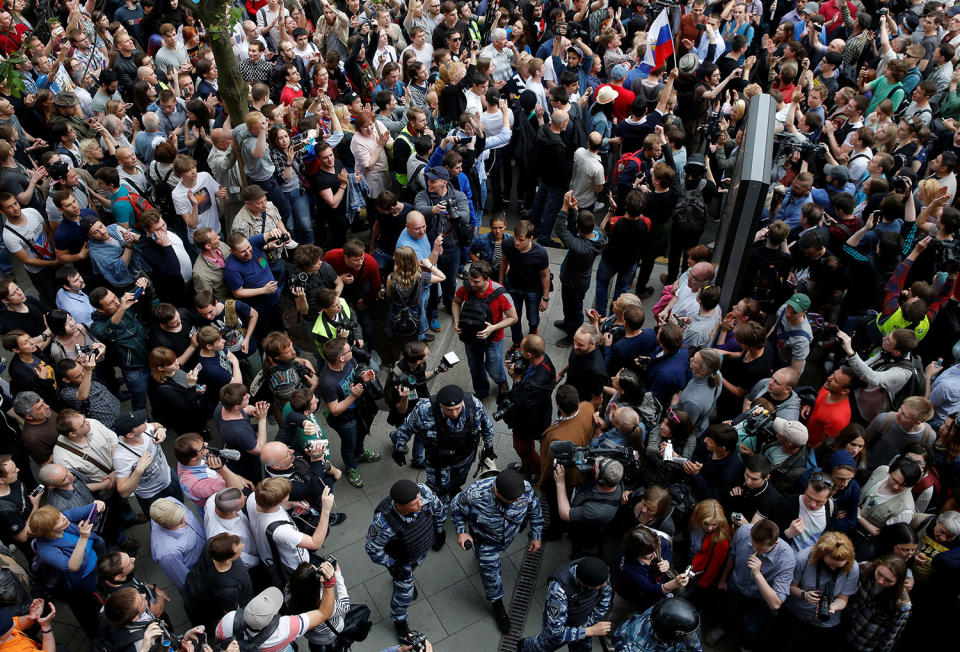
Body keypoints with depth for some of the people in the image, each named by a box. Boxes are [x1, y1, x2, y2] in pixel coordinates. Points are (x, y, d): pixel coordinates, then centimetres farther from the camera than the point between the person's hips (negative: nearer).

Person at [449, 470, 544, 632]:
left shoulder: (526, 489, -36)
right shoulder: (475, 494, -43)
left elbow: (534, 511, -12)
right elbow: (456, 507, -19)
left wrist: (536, 536, -3)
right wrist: (461, 532, -21)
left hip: (510, 536, 3)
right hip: (485, 538, -3)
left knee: (498, 551, 33)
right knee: (490, 571, 9)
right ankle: (497, 604, 37)